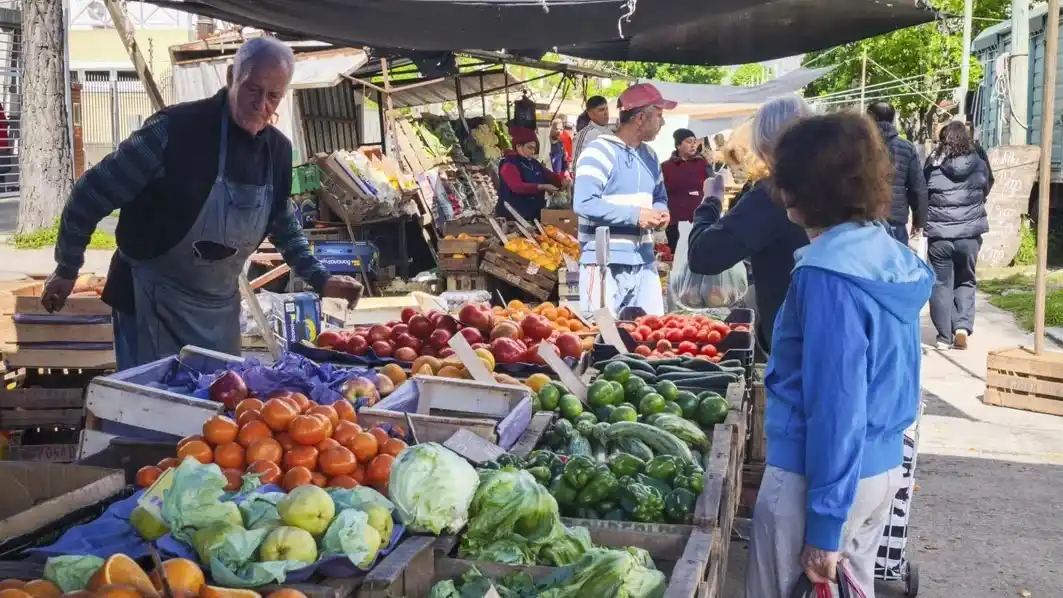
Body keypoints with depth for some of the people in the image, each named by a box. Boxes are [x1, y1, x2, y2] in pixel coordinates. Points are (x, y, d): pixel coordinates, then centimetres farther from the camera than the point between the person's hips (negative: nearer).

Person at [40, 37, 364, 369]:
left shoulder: (278, 150, -1)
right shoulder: (178, 128, -20)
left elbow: (284, 223, 17)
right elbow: (93, 191, -12)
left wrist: (320, 279, 11)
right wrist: (67, 269, -5)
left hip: (221, 308, 6)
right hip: (153, 301, -6)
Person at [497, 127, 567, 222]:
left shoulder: (534, 163, 14)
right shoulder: (509, 165, -12)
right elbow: (518, 187, -26)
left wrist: (562, 181, -7)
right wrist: (542, 187, -33)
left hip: (535, 214, 8)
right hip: (514, 216, -8)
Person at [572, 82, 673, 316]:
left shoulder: (650, 155, 15)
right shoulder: (599, 152, -13)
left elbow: (659, 196, 28)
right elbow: (583, 203, -22)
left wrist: (661, 211, 2)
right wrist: (635, 215, -20)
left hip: (644, 263, 8)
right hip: (605, 264, -8)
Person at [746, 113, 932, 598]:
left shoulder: (828, 275, -22)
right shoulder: (893, 257, 4)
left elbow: (835, 406, -23)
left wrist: (824, 525, -18)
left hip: (821, 475, -8)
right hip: (882, 468, 8)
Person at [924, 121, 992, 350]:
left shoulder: (933, 165, -8)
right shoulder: (979, 165, -1)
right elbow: (986, 191, 14)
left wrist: (922, 221, 18)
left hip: (939, 234, -2)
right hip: (969, 233, 2)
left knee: (941, 284, 9)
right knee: (966, 282, 17)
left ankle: (945, 335, 11)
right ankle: (963, 328, 2)